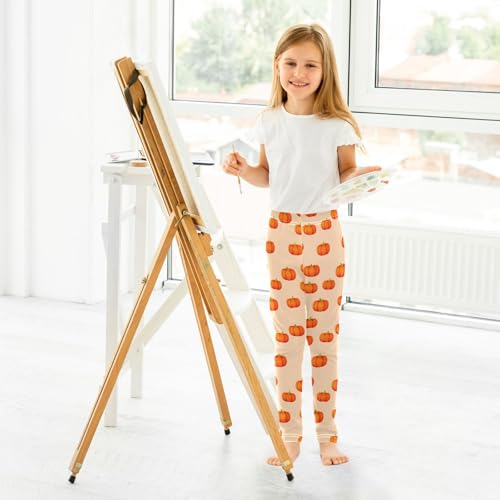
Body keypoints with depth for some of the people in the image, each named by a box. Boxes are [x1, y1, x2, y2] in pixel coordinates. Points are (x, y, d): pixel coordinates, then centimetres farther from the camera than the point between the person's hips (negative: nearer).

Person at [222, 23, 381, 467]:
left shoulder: (337, 125, -8)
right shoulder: (270, 121, 2)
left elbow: (345, 174, 0)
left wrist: (361, 176, -22)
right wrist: (243, 170, -8)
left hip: (324, 231, -2)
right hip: (282, 231, 3)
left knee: (324, 337, 6)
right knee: (286, 335, 7)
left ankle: (327, 433, 18)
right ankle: (289, 433, 17)